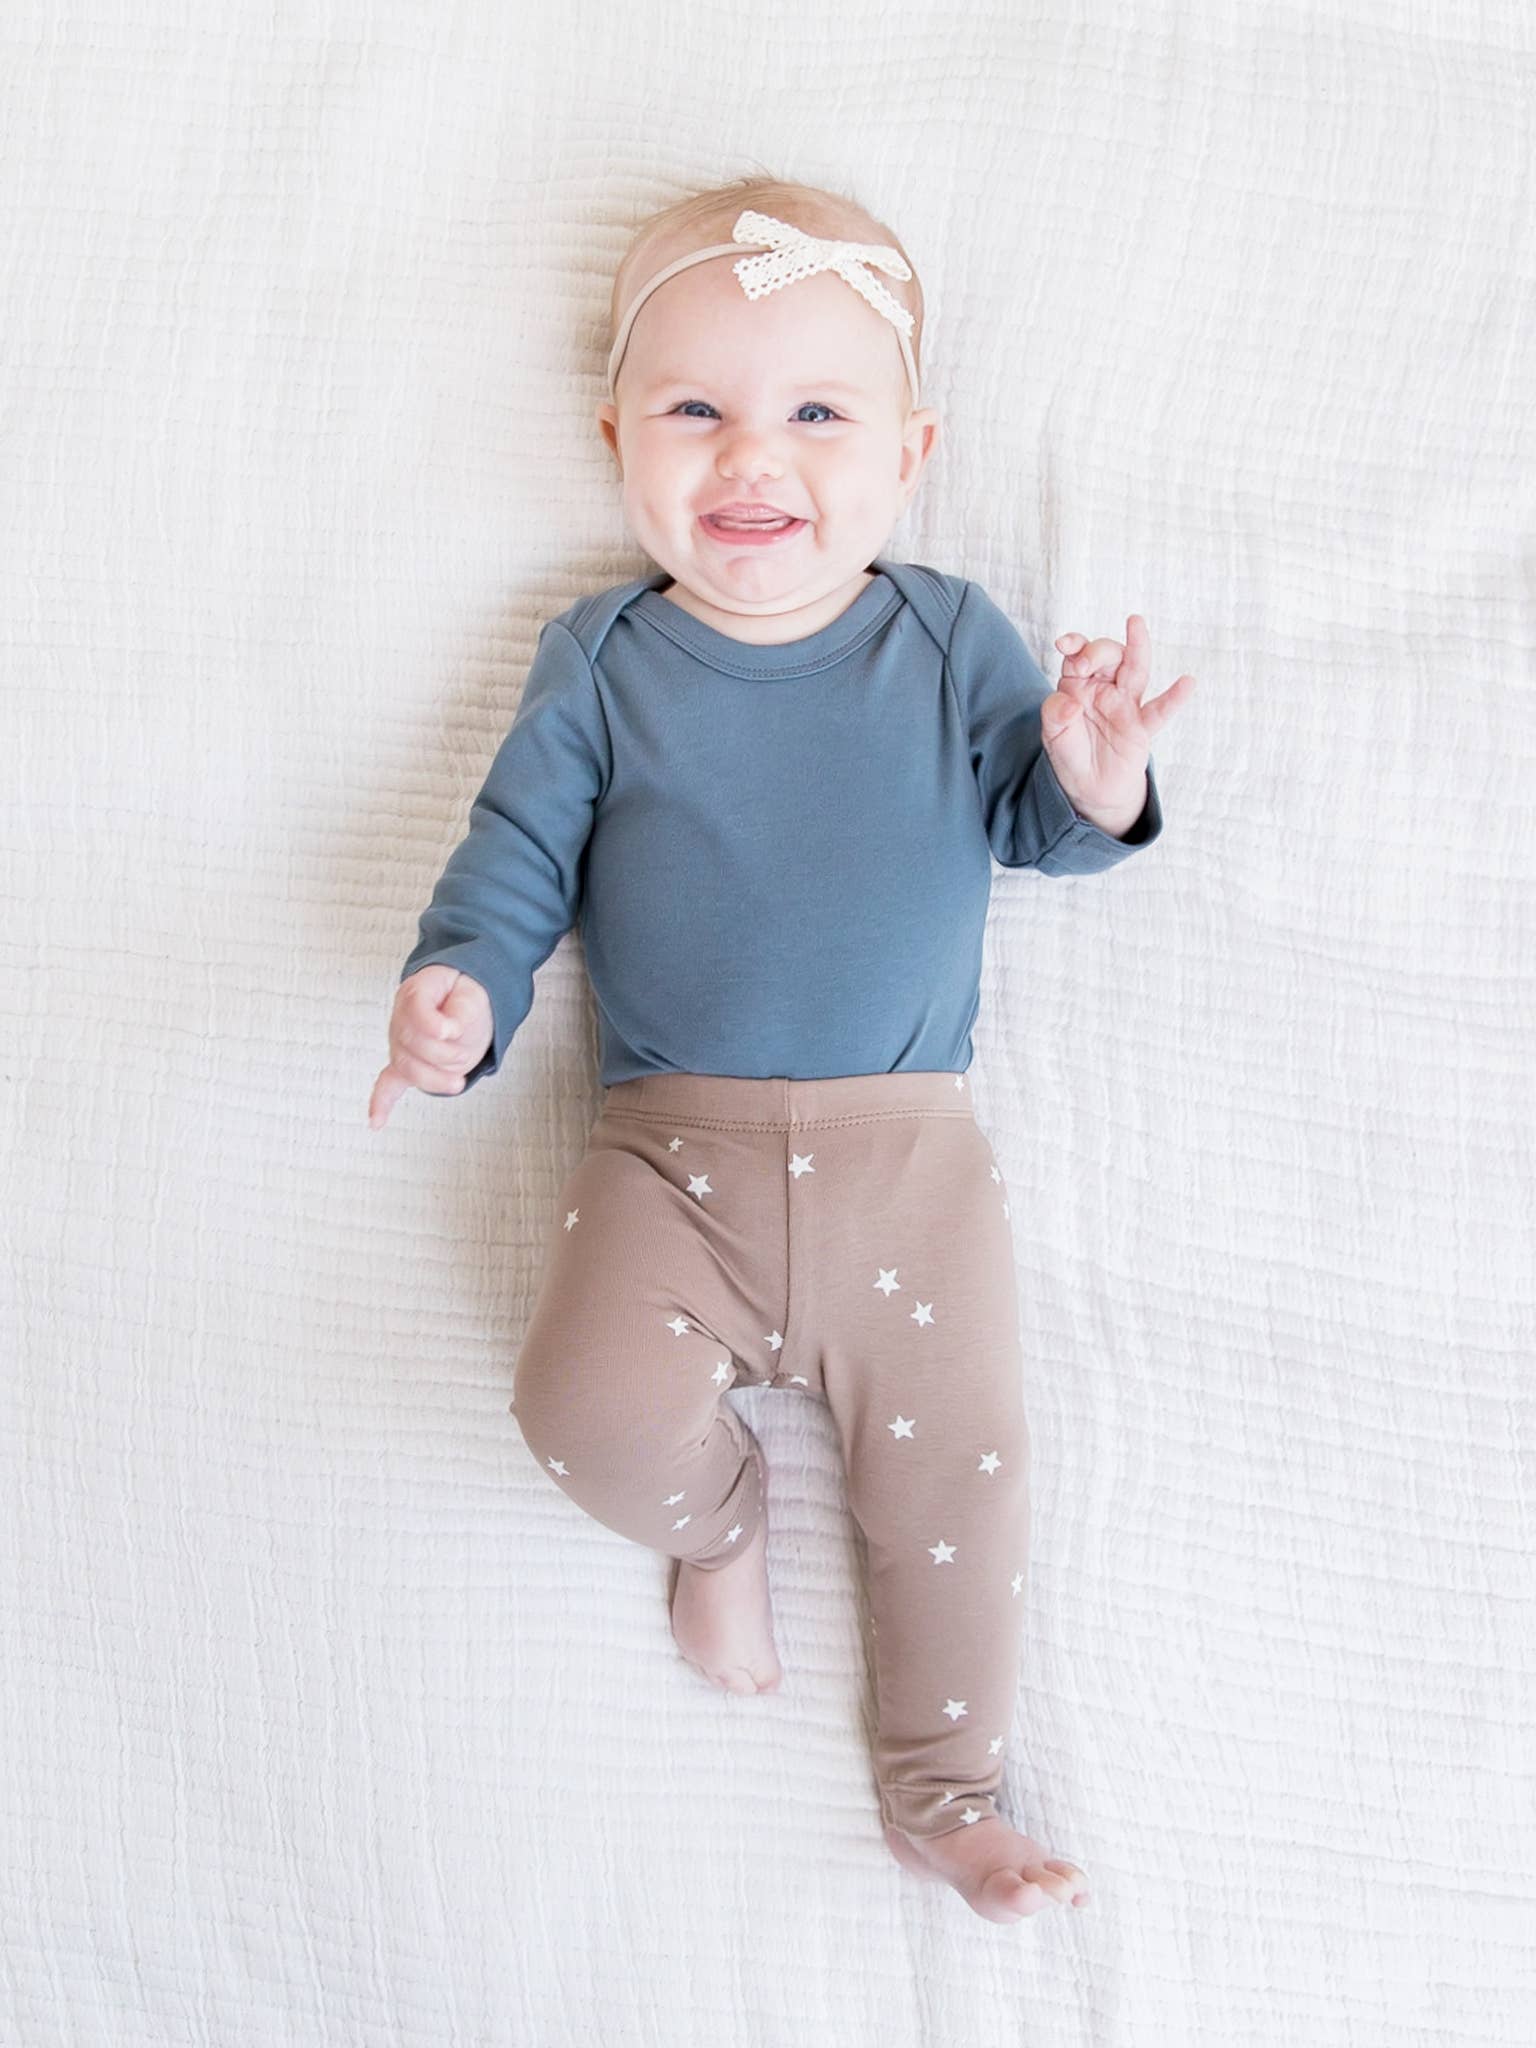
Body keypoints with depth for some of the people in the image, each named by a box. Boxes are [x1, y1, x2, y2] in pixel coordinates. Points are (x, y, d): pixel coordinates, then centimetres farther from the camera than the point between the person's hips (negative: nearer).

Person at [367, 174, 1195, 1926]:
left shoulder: (951, 640, 4)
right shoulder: (599, 664, 3)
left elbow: (1031, 821, 5)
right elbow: (515, 857, 5)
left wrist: (1088, 784, -19)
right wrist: (458, 989, -15)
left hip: (908, 1151, 1)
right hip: (669, 1155, 0)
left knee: (961, 1464, 0)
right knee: (591, 1413, -21)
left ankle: (946, 1791, 23)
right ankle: (718, 1518, 16)